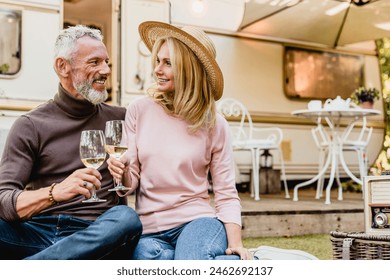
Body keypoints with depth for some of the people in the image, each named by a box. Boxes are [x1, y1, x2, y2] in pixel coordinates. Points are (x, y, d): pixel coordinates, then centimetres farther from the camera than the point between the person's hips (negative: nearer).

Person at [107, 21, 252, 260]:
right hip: (149, 227, 2)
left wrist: (235, 244, -14)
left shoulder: (214, 124, -1)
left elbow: (226, 194, 1)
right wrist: (122, 172, -20)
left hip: (197, 219, -1)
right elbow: (131, 182, 4)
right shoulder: (139, 110, 0)